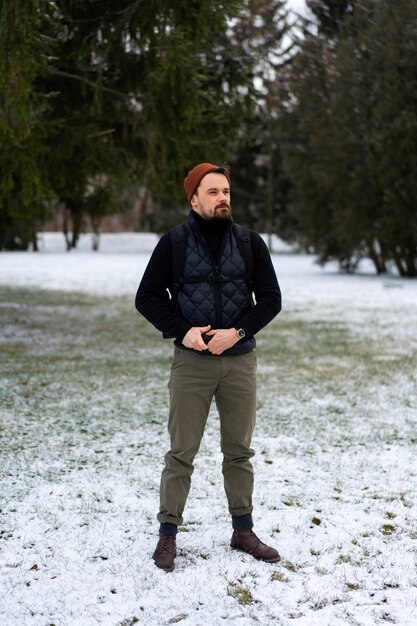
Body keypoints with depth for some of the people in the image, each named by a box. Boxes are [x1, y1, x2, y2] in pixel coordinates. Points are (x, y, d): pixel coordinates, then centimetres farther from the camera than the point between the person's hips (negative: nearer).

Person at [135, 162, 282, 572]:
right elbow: (147, 297, 1)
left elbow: (270, 299, 3)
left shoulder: (250, 243, 3)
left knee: (239, 450, 11)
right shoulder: (173, 244, -2)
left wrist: (238, 332, -12)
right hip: (191, 360, -2)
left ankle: (243, 531, 23)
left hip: (240, 359, 2)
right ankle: (167, 535, 12)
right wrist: (182, 332, -12)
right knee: (181, 453, 1)